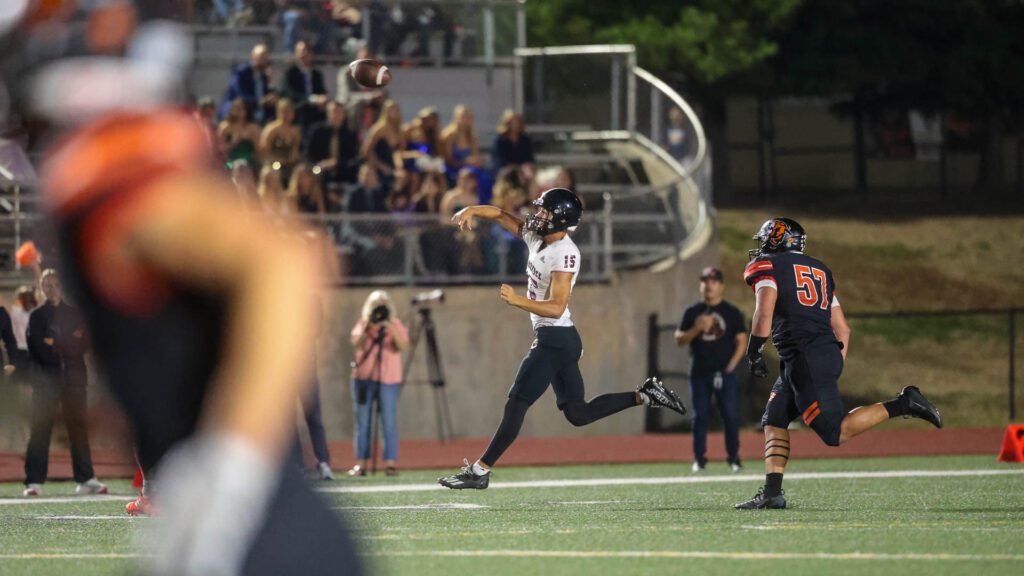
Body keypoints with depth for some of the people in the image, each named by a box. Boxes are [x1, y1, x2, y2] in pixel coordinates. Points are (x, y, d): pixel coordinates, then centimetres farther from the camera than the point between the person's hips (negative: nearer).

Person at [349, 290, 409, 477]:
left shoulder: (396, 325, 4)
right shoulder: (362, 324, 6)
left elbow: (403, 345, -11)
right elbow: (356, 343, -10)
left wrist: (390, 328, -23)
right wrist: (367, 328, -23)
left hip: (388, 379, -2)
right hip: (364, 377, 2)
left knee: (389, 423, -6)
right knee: (362, 422, 1)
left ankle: (391, 463, -7)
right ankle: (361, 463, 3)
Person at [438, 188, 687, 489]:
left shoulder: (565, 254, -20)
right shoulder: (536, 237, 6)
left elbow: (556, 307, -27)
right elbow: (502, 215, 14)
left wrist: (518, 300, -38)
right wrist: (472, 210, -5)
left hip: (555, 340, -10)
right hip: (553, 339, 10)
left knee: (516, 405, -6)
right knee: (578, 413, 14)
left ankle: (478, 472, -4)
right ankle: (644, 395, 14)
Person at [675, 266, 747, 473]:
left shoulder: (732, 313, 5)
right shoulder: (692, 312, 9)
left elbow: (741, 342, 3)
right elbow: (680, 340, 5)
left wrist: (730, 366, -8)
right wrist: (697, 328, -13)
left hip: (724, 373, -1)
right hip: (699, 374, 2)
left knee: (730, 416, -5)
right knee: (700, 417, 2)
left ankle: (733, 459, 2)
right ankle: (699, 459, 7)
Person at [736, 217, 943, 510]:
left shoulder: (766, 266, 4)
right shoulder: (819, 269, 25)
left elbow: (765, 312, -13)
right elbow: (842, 328, 22)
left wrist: (754, 353, -5)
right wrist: (834, 367, 25)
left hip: (805, 358, -8)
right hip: (829, 352, 8)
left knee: (835, 432, -10)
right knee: (774, 421, 13)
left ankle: (901, 405, -15)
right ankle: (772, 493, 5)